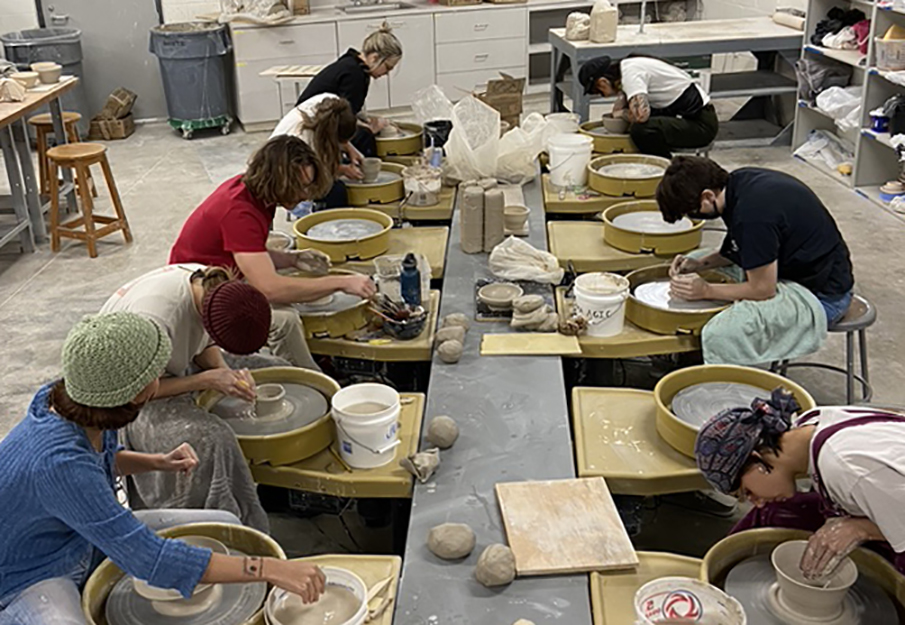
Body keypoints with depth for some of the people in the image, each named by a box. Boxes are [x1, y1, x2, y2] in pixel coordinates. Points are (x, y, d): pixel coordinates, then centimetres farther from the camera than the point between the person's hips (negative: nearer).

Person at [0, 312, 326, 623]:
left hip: (85, 539, 8)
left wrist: (159, 462, -8)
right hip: (27, 579, -8)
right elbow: (151, 560, -36)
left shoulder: (70, 398, -13)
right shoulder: (59, 465, -38)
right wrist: (268, 569, -36)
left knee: (225, 527, 1)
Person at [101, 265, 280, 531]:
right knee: (211, 439, -34)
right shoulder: (155, 317, -38)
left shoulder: (214, 288, -16)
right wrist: (207, 380, -30)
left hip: (176, 367, 8)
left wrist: (227, 372, -18)